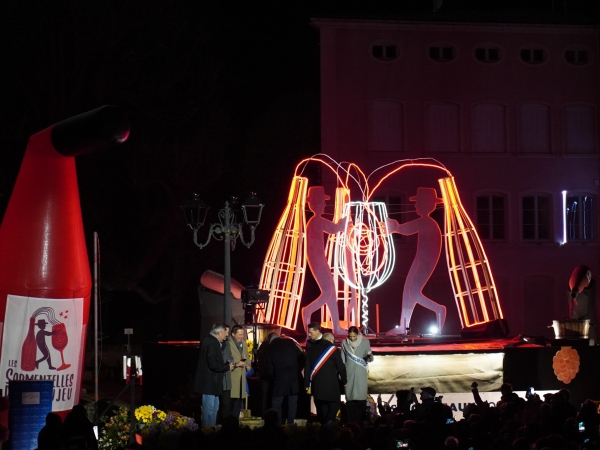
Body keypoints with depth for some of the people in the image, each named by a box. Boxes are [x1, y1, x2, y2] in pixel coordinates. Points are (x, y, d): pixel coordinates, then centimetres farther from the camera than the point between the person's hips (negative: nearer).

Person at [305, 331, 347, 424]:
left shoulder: (311, 349, 11)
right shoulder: (334, 350, -4)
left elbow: (307, 367, 11)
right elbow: (341, 367, -2)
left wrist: (307, 384, 14)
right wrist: (344, 381, 14)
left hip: (316, 385, 5)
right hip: (330, 385, -5)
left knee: (321, 410, 11)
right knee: (334, 406, 0)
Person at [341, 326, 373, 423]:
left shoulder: (365, 342, -2)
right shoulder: (344, 343, 3)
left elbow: (369, 358, -1)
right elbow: (342, 360, 7)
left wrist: (370, 356, -24)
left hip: (361, 375, -1)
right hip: (349, 374, 1)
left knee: (361, 398, -7)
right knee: (350, 398, 0)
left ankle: (361, 422, -2)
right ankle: (351, 422, 3)